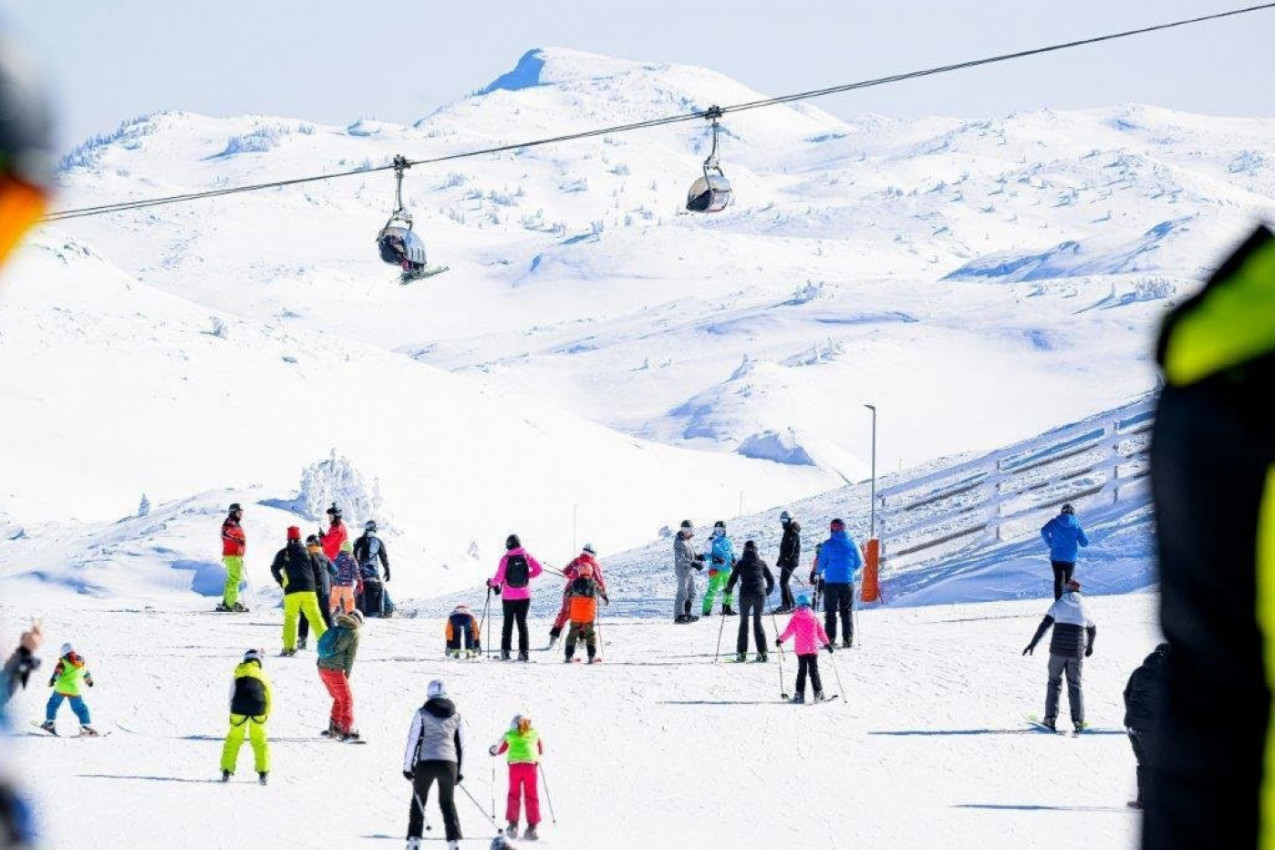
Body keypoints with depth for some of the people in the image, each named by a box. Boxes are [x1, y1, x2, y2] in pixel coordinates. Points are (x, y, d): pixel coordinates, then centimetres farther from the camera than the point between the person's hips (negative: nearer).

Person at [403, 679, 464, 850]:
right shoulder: (456, 716, 11)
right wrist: (460, 771, 20)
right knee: (448, 803, 14)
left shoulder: (422, 713, 1)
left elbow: (413, 741, -2)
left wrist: (407, 766, 3)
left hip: (425, 763, -3)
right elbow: (461, 745, 13)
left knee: (418, 801, 9)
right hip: (449, 764, 3)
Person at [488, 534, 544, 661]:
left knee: (508, 623, 10)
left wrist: (492, 583, 9)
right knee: (522, 622, 8)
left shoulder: (506, 558, -10)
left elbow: (499, 577, -12)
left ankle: (505, 651, 8)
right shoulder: (526, 556, -4)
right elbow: (539, 569, -7)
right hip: (524, 596, 1)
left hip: (508, 597, -1)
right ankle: (523, 652, 1)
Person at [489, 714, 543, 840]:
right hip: (531, 764, 0)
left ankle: (513, 825, 3)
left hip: (515, 765, 0)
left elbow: (499, 749, 22)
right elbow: (541, 750, 25)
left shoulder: (510, 735, 11)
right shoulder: (535, 734, 13)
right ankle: (531, 827, -2)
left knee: (514, 795, 11)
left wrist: (492, 750, 45)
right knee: (532, 797, 4)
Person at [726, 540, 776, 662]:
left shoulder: (741, 563, 4)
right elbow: (771, 580, 12)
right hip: (760, 595, 2)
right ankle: (762, 652, 1)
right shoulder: (761, 563, 10)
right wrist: (768, 591, 31)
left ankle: (742, 653, 1)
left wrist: (728, 589, 21)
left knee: (744, 622, 9)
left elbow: (733, 579, 2)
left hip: (745, 594, -2)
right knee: (757, 621, 10)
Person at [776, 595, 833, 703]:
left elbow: (789, 631, -7)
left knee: (802, 671, 6)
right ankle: (818, 692, -5)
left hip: (801, 649, -1)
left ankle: (800, 693, 1)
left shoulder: (795, 617, -3)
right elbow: (821, 631, 6)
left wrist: (780, 639, 4)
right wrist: (827, 643, 15)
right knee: (813, 670, 4)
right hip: (813, 648, 1)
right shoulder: (814, 617, 3)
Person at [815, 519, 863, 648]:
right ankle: (847, 639, 2)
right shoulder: (852, 544, 1)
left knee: (830, 611, 6)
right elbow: (860, 564, 6)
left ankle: (830, 639, 0)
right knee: (847, 611, 8)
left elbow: (821, 565, -4)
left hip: (831, 582, -2)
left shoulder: (828, 544, -5)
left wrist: (818, 570, 19)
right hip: (848, 581, 2)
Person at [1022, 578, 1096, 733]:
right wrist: (1090, 646, 37)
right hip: (1076, 653, 1)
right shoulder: (1083, 609, 6)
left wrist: (1033, 644, -6)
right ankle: (1078, 719, 0)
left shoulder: (1058, 604, 0)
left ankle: (1051, 718, 4)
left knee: (1054, 682, 11)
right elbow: (1093, 630, 19)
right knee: (1075, 685, 10)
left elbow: (1044, 625, -8)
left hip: (1058, 650, -1)